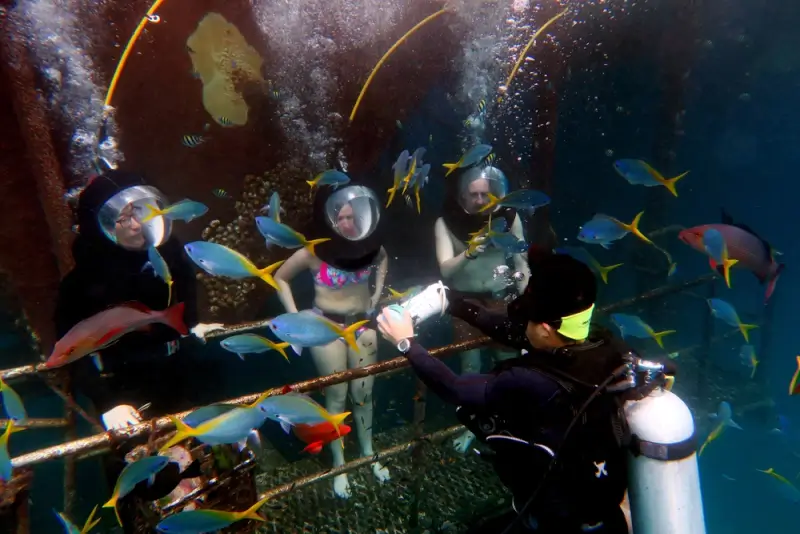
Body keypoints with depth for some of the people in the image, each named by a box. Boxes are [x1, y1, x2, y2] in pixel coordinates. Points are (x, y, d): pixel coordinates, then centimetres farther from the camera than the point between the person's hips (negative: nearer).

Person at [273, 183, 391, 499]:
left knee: (363, 394, 14)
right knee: (337, 398, 7)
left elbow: (383, 259, 15)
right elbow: (280, 278, -4)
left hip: (363, 324, 3)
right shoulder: (313, 253, -18)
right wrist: (295, 316, -9)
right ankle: (339, 466, 25)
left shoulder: (368, 244, -9)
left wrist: (377, 293, 6)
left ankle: (368, 454, 35)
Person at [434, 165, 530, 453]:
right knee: (470, 367, 11)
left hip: (502, 299, 0)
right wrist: (469, 253, -37)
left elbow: (521, 262, -2)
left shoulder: (509, 216, -10)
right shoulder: (446, 221, -12)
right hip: (466, 302, 0)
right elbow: (446, 270, -18)